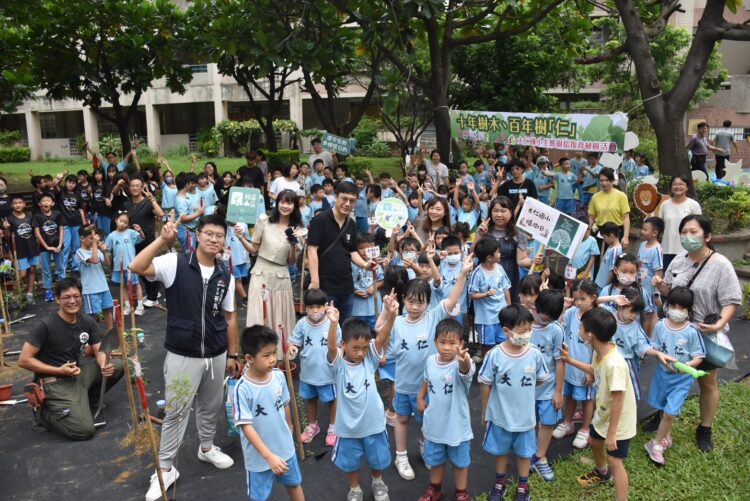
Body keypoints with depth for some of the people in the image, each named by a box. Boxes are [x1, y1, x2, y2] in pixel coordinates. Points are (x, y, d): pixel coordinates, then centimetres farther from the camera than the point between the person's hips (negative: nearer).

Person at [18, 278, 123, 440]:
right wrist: (59, 370, -22)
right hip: (54, 381, -6)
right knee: (84, 430, -18)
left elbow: (99, 351, 1)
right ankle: (42, 412, 9)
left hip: (79, 371, 7)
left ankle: (86, 401, 11)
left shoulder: (88, 322, -2)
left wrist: (104, 365, -23)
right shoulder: (46, 326, -19)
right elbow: (23, 360, -16)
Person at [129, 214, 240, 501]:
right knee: (176, 412, 7)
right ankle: (166, 468, 25)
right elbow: (135, 267, -28)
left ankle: (207, 448, 46)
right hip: (182, 355, -4)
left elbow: (229, 317, 7)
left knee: (211, 406, 21)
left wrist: (232, 355, 10)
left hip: (216, 355, 4)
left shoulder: (226, 276, 1)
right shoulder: (175, 263, -12)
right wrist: (163, 239, -32)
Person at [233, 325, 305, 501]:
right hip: (259, 455, -4)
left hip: (285, 447, 4)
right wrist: (269, 456, -28)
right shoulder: (243, 388, -27)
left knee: (294, 484, 25)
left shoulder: (279, 376, -12)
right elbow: (246, 427, -25)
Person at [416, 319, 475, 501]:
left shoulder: (460, 364, -27)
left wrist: (465, 361, -74)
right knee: (435, 459, 24)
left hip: (456, 425, -4)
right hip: (434, 422, 4)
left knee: (460, 461, 17)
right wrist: (420, 398, 8)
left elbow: (466, 370, -53)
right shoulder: (430, 360, -9)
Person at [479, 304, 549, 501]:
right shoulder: (494, 355, -21)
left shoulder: (535, 354, -17)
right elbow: (486, 385, -9)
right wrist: (484, 413, 0)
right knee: (500, 450, 21)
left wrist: (522, 388, 4)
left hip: (525, 415, 1)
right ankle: (500, 482, 45)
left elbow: (541, 380, 3)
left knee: (524, 452, 20)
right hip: (499, 415, -1)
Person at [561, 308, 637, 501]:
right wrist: (570, 360, 14)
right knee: (594, 441, 29)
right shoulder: (599, 352, -11)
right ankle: (602, 473, 58)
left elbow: (618, 401, -31)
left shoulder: (615, 364, -38)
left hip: (619, 422, -10)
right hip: (603, 414, 10)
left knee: (615, 461, -2)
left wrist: (611, 433, -23)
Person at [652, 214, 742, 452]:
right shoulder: (678, 260, 0)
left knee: (707, 383, 13)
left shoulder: (720, 265, -18)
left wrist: (720, 324, -34)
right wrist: (660, 284, -11)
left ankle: (705, 430, 31)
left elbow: (731, 301, -18)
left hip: (705, 334, -5)